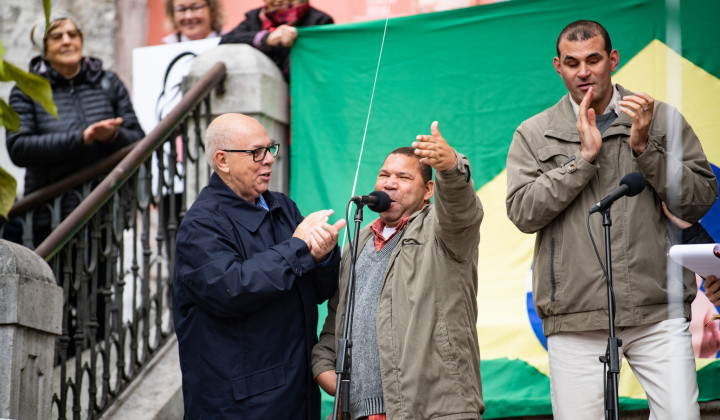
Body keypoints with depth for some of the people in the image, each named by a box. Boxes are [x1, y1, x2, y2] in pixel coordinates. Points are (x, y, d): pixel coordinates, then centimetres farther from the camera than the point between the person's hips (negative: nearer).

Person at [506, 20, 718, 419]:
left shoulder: (661, 118, 11)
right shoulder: (534, 134, 11)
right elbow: (522, 212, -2)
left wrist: (644, 149, -7)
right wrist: (584, 157, -7)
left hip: (657, 312, 0)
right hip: (576, 319, 0)